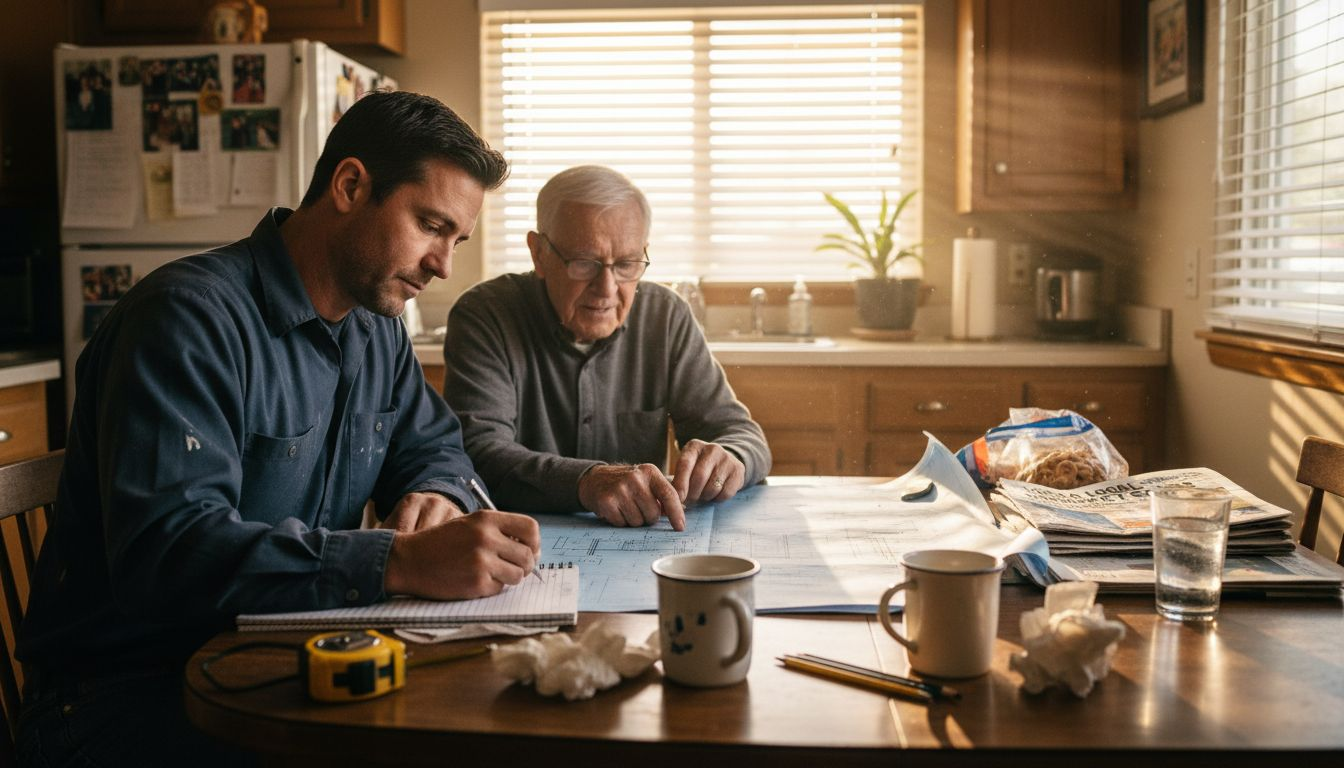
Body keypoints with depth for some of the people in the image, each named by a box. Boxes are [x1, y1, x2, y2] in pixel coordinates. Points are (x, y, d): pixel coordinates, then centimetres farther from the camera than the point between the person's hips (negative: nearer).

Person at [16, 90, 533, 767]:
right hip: (129, 689, -7)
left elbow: (436, 445, 20)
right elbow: (163, 548, -30)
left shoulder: (377, 329, 9)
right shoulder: (190, 318, -19)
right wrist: (403, 561, -38)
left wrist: (436, 496, -6)